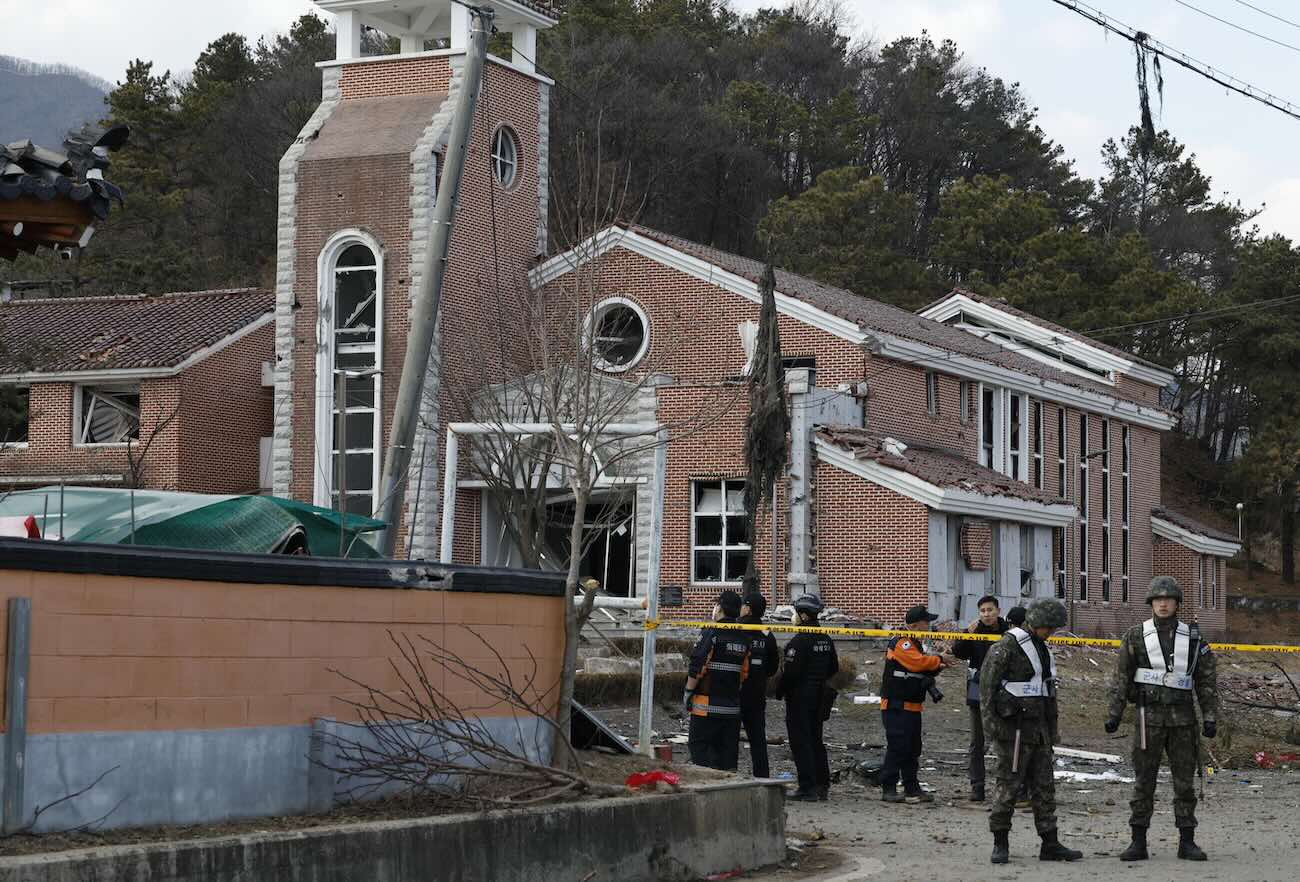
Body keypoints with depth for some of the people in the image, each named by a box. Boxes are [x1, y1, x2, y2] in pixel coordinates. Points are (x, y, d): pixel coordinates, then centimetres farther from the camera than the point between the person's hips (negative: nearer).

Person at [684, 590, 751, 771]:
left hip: (707, 705, -7)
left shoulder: (712, 633, -11)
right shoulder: (743, 639, 11)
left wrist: (688, 692, -7)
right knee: (728, 749, 10)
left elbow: (697, 666, -15)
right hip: (732, 706, 7)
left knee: (698, 745, -2)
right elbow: (744, 673, 14)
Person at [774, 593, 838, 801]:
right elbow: (833, 668, 16)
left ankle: (807, 788, -6)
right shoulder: (826, 639, 8)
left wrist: (780, 691, -7)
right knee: (816, 740, 15)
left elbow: (790, 671, -20)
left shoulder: (799, 640, -18)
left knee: (800, 742, -4)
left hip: (799, 697, -8)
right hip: (819, 696, 8)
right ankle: (822, 786, 17)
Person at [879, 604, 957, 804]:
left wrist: (938, 667, 4)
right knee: (897, 748, -11)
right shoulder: (901, 644, -14)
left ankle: (912, 789, 18)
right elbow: (918, 661, -26)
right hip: (896, 707, -10)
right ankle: (888, 789, -8)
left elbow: (922, 669, 23)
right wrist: (940, 659, -14)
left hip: (912, 706, 10)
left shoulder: (915, 644, 19)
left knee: (912, 750, 12)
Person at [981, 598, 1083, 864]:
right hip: (1013, 726, -8)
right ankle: (1000, 844, 2)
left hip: (1038, 727, 8)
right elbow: (987, 682, -13)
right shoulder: (1008, 646, -10)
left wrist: (1052, 729, 21)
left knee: (1044, 786, 8)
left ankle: (1050, 844, 11)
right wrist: (990, 720, -17)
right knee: (1009, 785, -5)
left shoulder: (1042, 648, 17)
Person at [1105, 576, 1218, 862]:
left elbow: (1207, 680, 6)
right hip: (1149, 716, -1)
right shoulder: (1136, 636, 1)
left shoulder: (1193, 637, 4)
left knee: (1184, 780, 3)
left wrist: (1210, 718, -2)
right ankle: (1138, 843, 4)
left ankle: (1187, 842, 10)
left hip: (1182, 717, 1)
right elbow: (1121, 677, 1)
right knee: (1144, 781, 0)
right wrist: (1114, 714, -5)